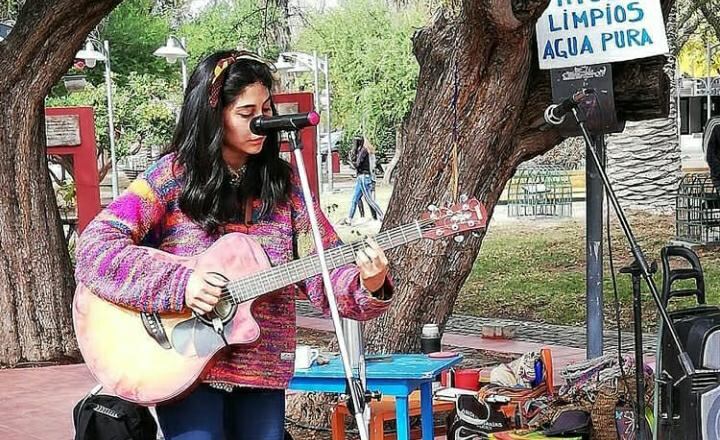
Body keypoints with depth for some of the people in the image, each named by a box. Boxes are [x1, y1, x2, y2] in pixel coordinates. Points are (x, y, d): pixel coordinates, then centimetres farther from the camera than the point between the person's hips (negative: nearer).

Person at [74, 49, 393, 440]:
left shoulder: (282, 183, 6)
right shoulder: (173, 177, -5)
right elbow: (94, 248, -13)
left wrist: (368, 286, -18)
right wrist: (178, 283, -22)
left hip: (263, 373, 4)